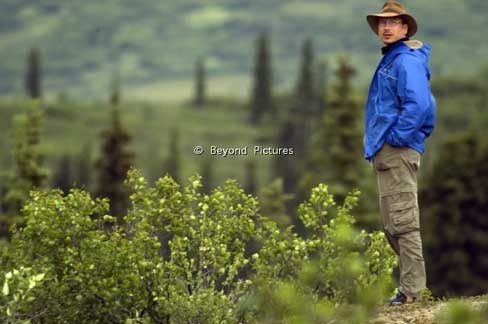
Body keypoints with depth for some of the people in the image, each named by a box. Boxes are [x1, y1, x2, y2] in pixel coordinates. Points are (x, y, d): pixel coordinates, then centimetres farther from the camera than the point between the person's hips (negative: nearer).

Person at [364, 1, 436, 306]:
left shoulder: (407, 61, -11)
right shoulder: (389, 61, 20)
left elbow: (418, 105, -23)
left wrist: (395, 138, -18)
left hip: (399, 151, -11)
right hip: (385, 154, 11)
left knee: (404, 223, -9)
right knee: (393, 227, 13)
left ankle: (412, 289, -8)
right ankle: (413, 283, 19)